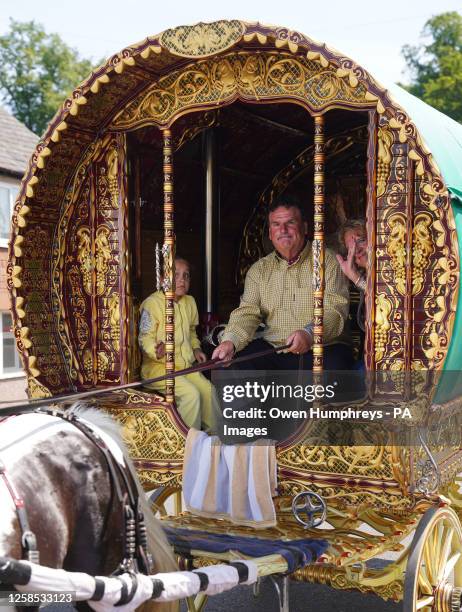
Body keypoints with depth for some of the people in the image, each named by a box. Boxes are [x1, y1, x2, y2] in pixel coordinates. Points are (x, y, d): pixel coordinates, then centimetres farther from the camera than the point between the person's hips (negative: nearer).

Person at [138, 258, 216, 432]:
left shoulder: (190, 302, 11)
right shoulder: (152, 303, -13)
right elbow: (145, 338, -15)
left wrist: (196, 348, 10)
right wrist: (156, 351, -35)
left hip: (186, 365, 7)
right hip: (158, 366, -7)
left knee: (209, 391, -9)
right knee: (191, 393, -24)